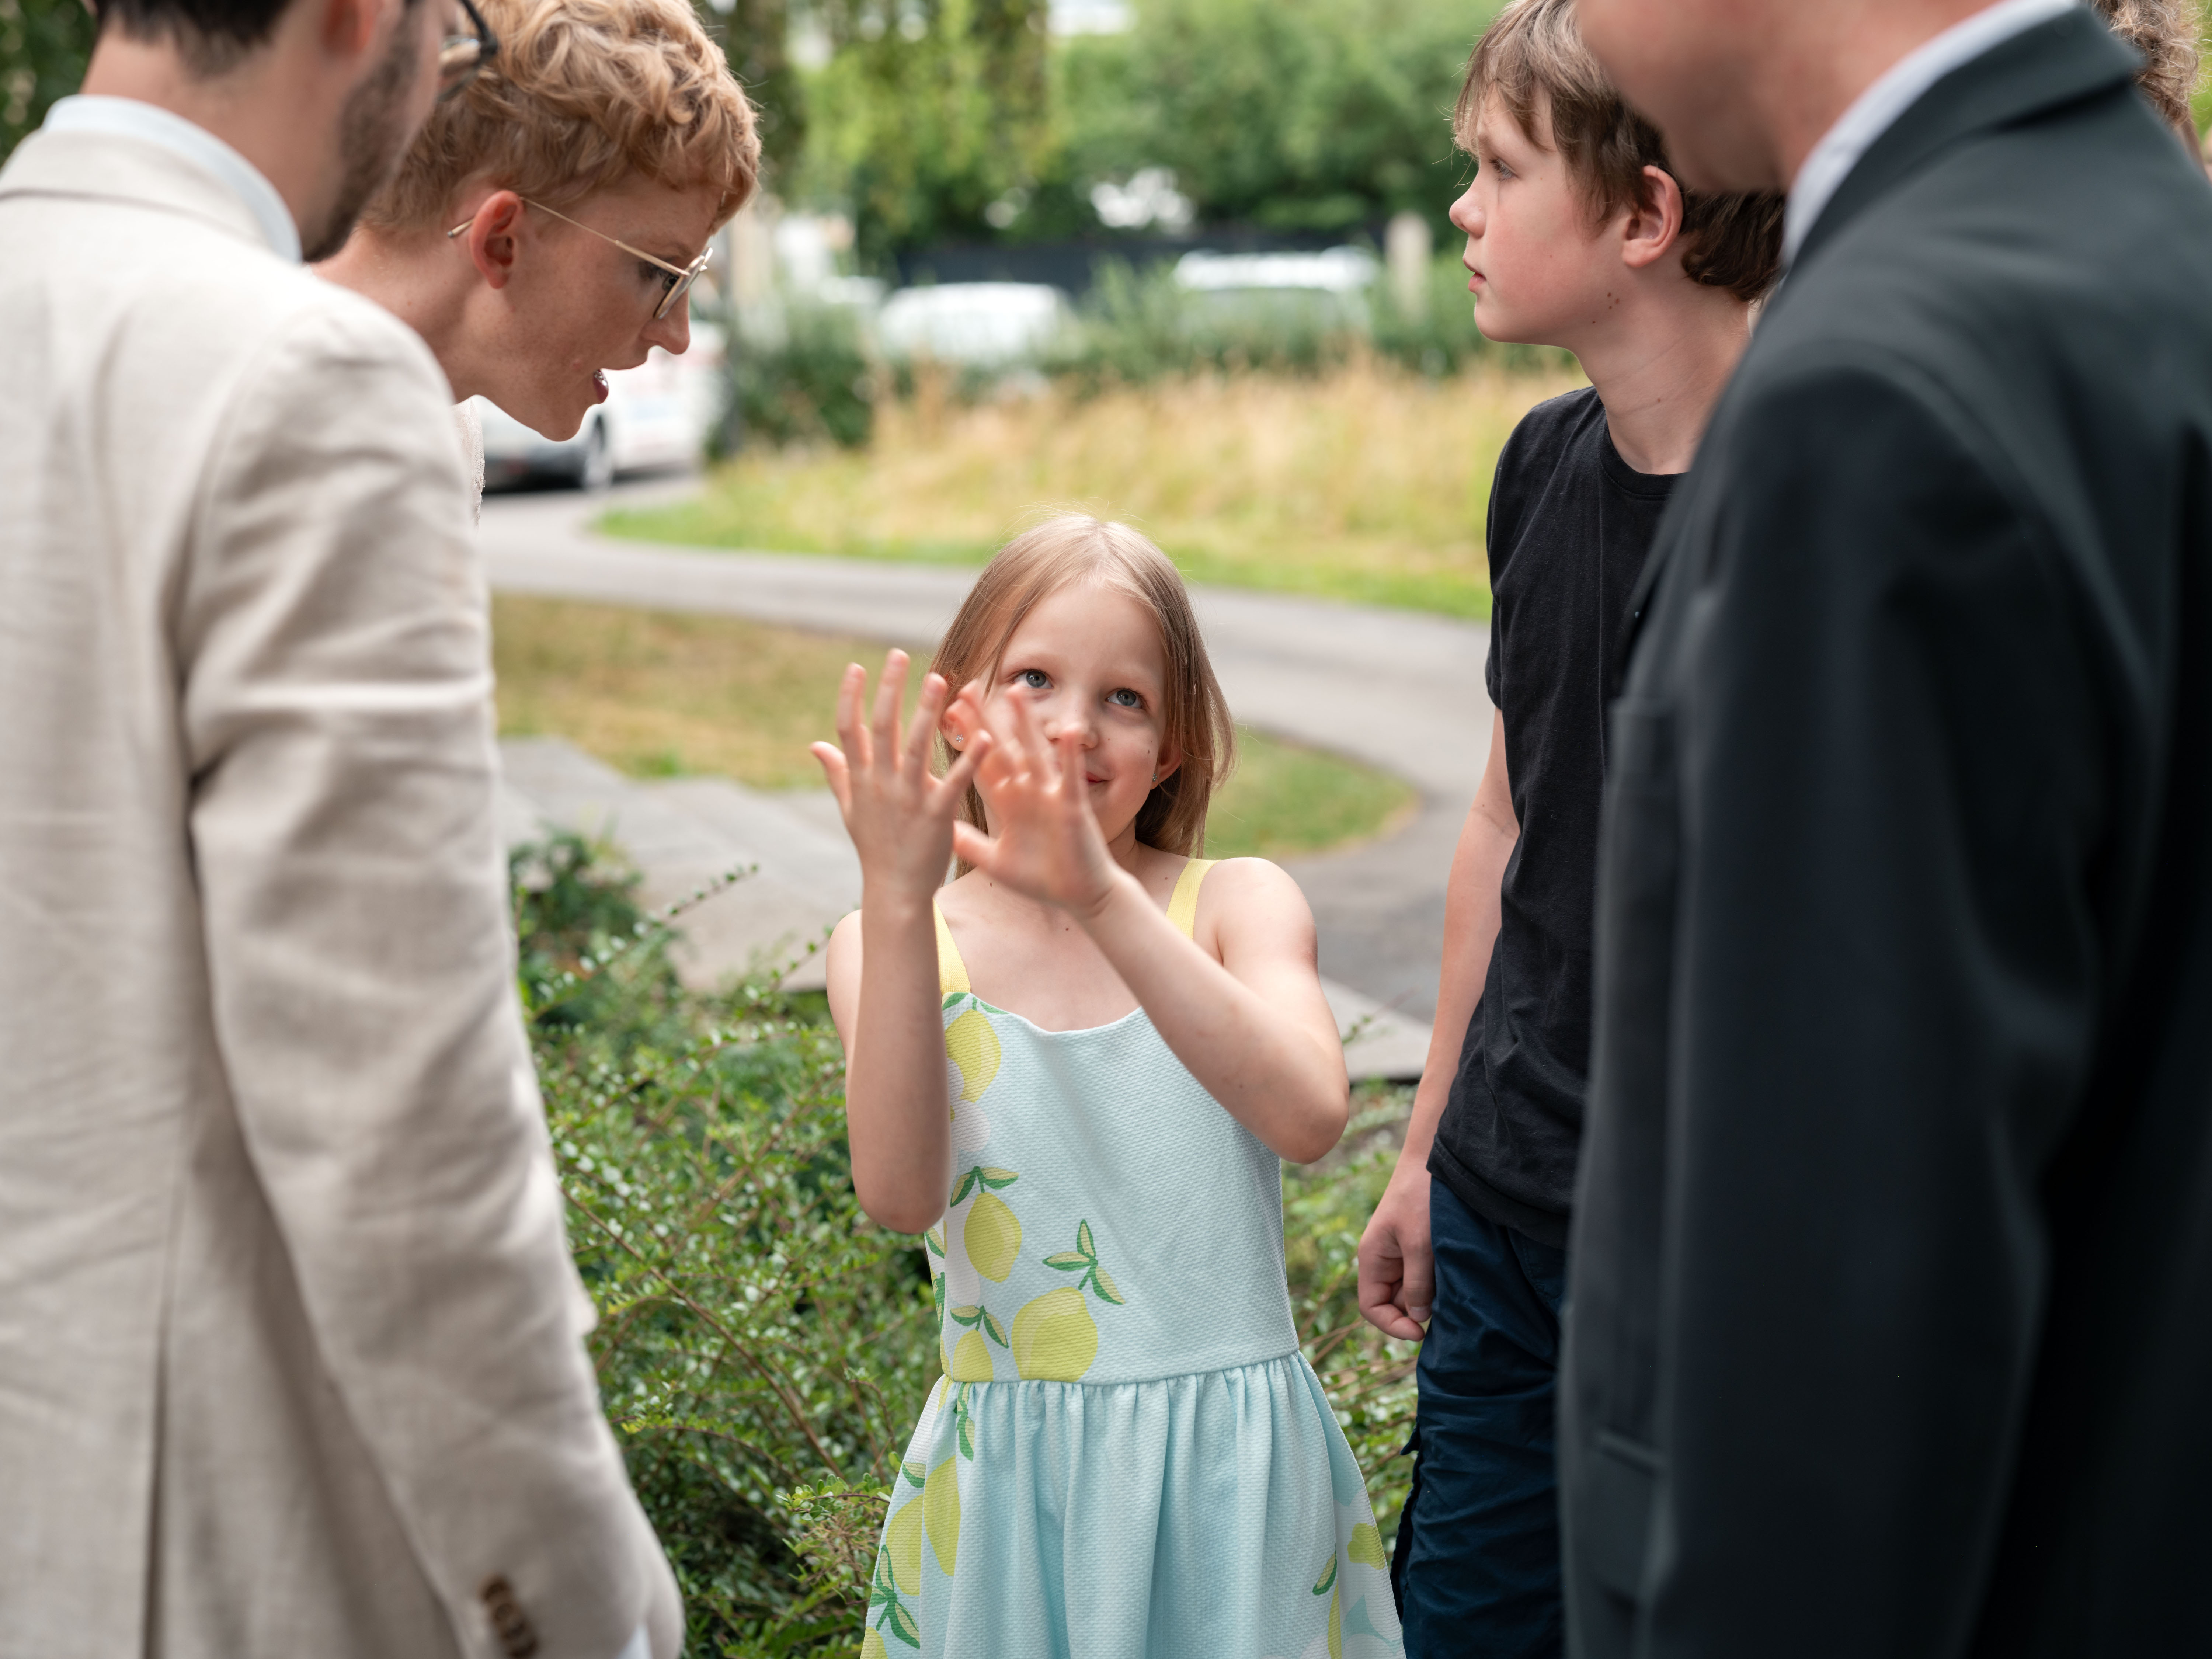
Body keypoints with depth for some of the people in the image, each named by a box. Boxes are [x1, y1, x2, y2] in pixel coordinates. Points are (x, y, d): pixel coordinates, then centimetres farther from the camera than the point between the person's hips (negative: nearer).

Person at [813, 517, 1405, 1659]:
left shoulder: (1237, 904, -3)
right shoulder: (893, 944, -2)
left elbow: (1307, 1118, -23)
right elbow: (900, 1193, -19)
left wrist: (1102, 895, -31)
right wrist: (898, 903, -27)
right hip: (1009, 1472, 0)